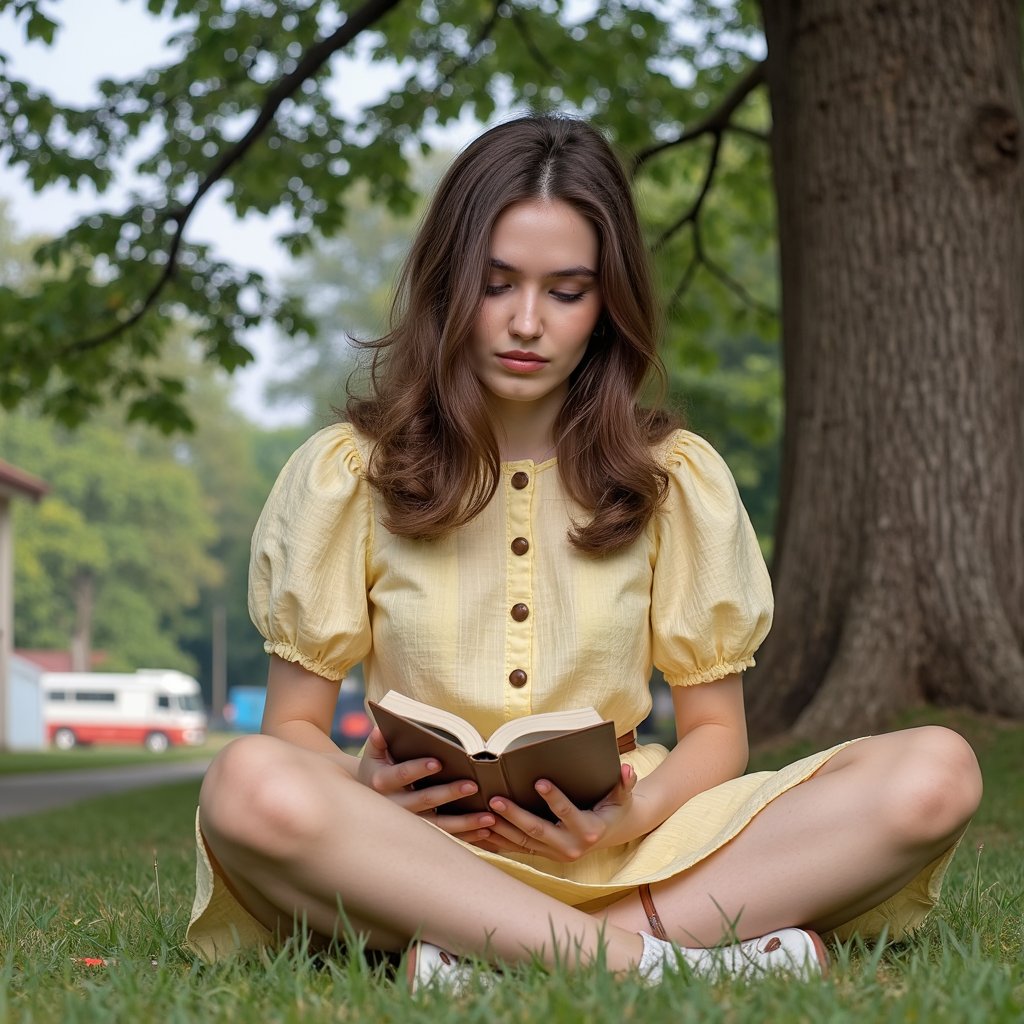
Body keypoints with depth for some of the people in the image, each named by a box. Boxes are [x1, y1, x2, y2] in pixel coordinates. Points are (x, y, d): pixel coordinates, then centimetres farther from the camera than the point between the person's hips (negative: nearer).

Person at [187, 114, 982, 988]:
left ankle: (498, 954, -30)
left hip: (626, 850, 2)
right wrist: (365, 788, -19)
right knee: (249, 787, -36)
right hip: (424, 848, -2)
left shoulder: (678, 479, 8)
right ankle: (638, 958, -34)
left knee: (935, 774, -22)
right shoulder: (343, 475, 5)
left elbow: (714, 729, 9)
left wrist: (634, 816, -15)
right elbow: (296, 724, 5)